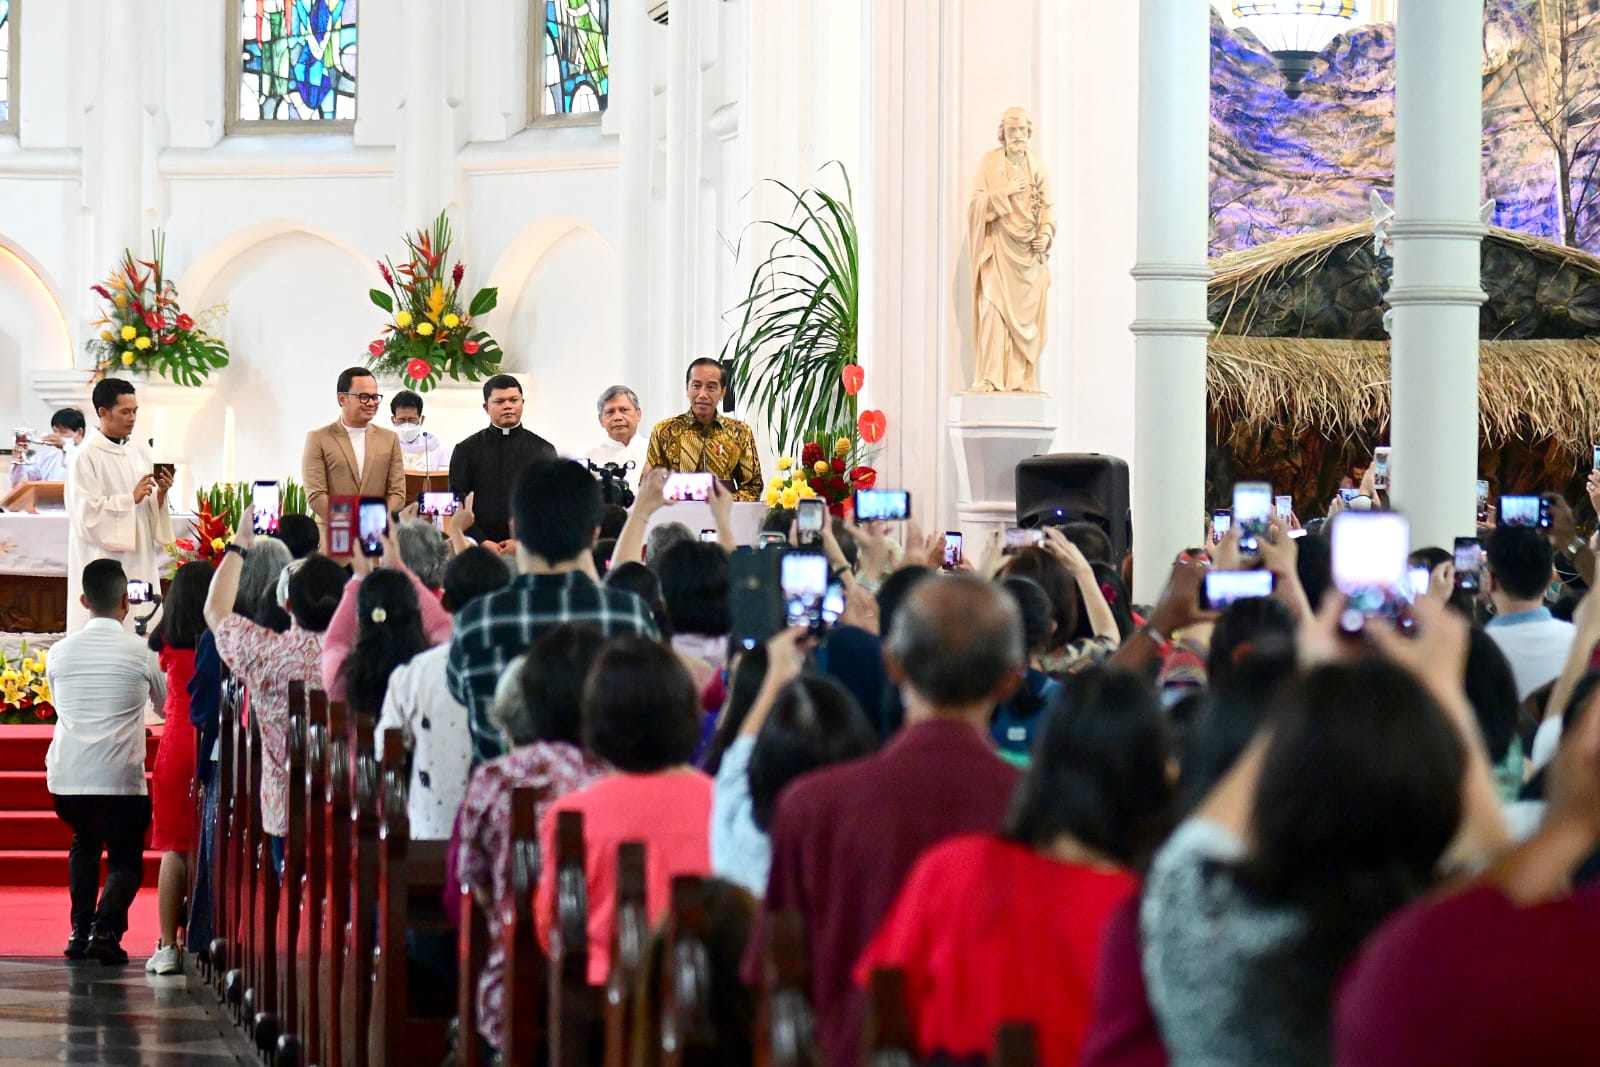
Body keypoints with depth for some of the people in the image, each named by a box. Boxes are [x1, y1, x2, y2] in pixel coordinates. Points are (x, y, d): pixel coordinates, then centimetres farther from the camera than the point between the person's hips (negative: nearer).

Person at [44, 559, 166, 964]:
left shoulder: (60, 652, 6)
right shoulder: (140, 652, -1)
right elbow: (166, 704, 15)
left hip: (65, 779, 3)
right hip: (120, 779, -3)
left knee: (85, 843, 29)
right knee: (126, 859, 11)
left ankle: (80, 930, 17)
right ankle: (106, 928, -15)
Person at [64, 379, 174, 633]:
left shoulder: (139, 450, 11)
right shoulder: (87, 456, -9)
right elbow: (87, 512, -16)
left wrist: (160, 494, -5)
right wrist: (131, 498, -16)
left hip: (141, 560, 6)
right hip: (104, 561, -6)